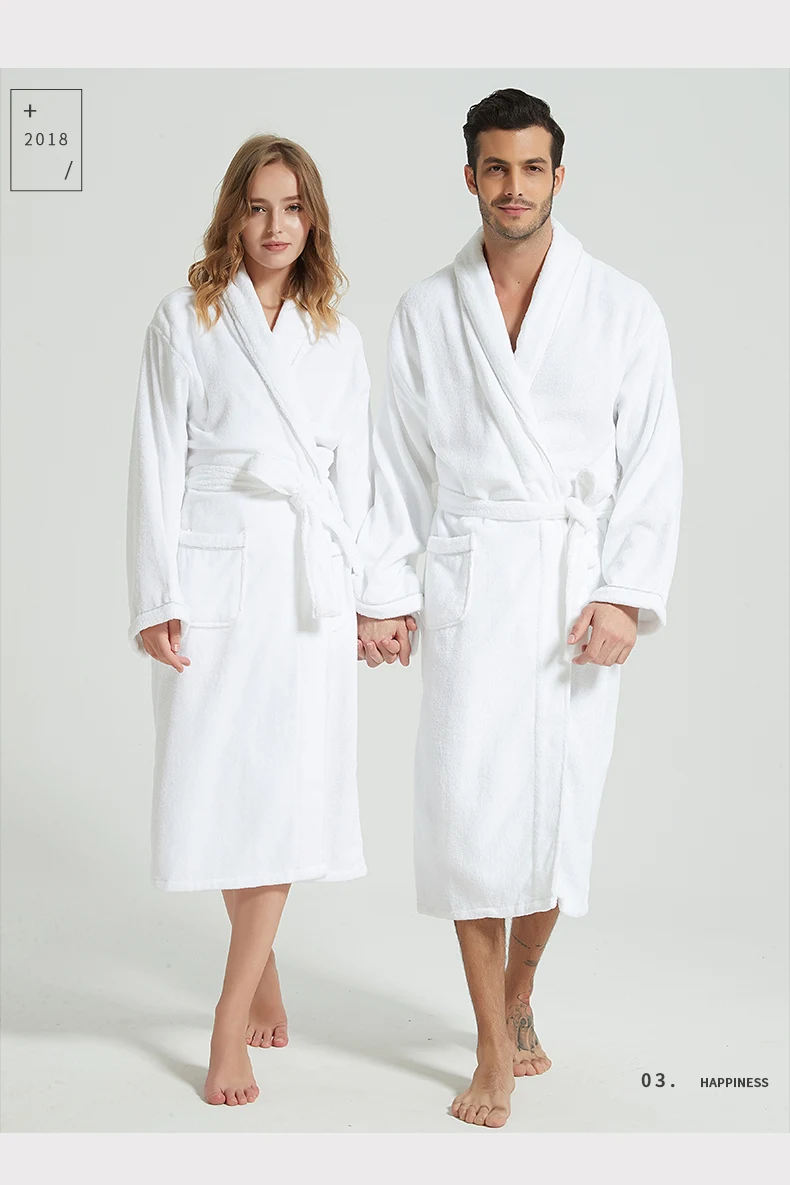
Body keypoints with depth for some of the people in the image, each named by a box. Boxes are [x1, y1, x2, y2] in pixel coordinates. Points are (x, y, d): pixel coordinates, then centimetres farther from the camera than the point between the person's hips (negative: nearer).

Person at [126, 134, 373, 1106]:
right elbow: (158, 463, 0)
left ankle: (232, 1022, 2)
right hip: (217, 572, -2)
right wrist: (157, 601, -7)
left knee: (289, 787, -4)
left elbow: (353, 469, 13)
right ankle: (261, 968, 24)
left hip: (309, 578, 2)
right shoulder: (186, 321, 4)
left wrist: (363, 590, 6)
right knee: (219, 780, 0)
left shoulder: (336, 335, 13)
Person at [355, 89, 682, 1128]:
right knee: (466, 801, -6)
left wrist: (626, 596, -9)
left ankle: (519, 999, 28)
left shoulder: (622, 309, 3)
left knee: (561, 806, 3)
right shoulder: (427, 311, 8)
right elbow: (400, 463, 9)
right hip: (468, 579, 1)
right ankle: (496, 1051, 6)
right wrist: (387, 594, 3)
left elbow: (653, 464, 0)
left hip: (579, 582, 0)